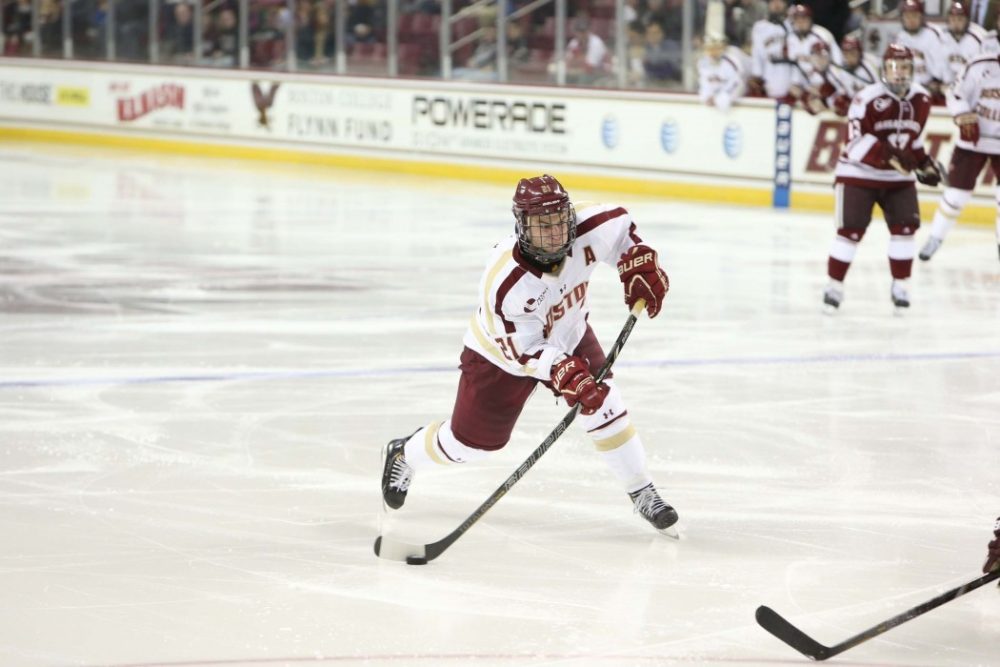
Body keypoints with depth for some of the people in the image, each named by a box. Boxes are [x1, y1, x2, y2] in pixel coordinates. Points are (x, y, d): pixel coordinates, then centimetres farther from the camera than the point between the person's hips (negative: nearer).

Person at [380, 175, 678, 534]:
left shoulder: (586, 230, -30)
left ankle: (642, 494, 5)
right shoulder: (504, 283, -41)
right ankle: (404, 454, 38)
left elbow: (620, 225, -5)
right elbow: (524, 350, -33)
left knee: (603, 406, -11)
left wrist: (640, 267, -13)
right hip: (504, 350, -4)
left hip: (568, 335, 4)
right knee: (470, 440, 9)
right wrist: (565, 374, -44)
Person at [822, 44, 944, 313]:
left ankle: (900, 285, 7)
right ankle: (834, 286, 2)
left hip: (898, 176, 5)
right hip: (859, 172, -5)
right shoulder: (867, 98, -19)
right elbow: (856, 140, -24)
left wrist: (923, 162, 10)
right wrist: (889, 155, -33)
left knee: (905, 227, -6)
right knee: (851, 229, -9)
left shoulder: (921, 99, 2)